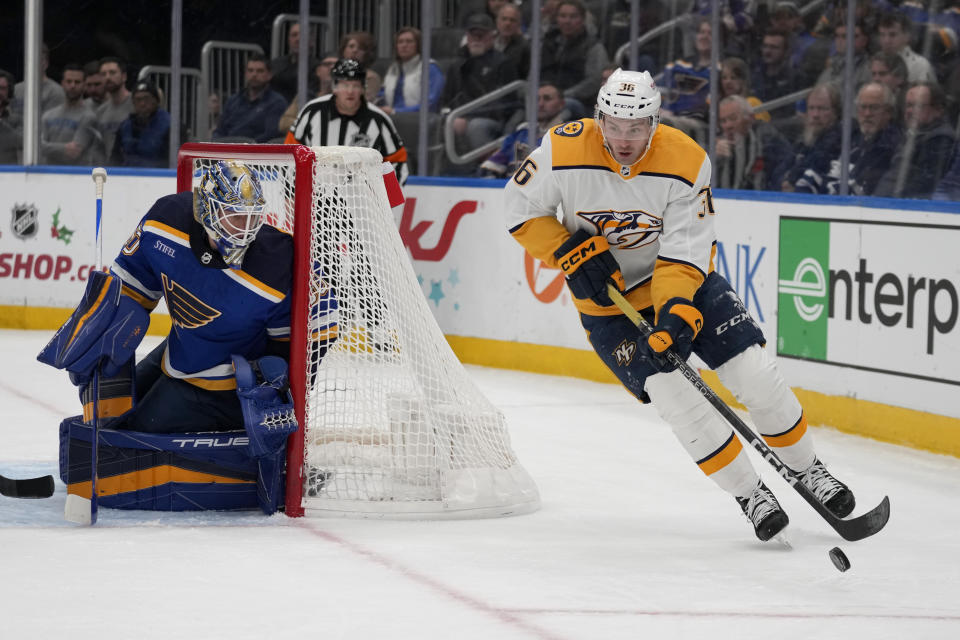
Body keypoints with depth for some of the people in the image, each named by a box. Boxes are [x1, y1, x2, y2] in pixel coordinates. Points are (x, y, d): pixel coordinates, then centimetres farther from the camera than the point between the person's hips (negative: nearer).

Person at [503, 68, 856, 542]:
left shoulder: (686, 161, -21)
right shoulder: (564, 151, -20)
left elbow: (685, 251, -20)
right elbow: (521, 208, -6)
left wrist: (676, 310, -35)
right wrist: (571, 254, -17)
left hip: (683, 279, 1)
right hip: (607, 298, 0)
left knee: (754, 373, -9)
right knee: (674, 394, -16)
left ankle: (806, 468, 14)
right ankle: (749, 495, -3)